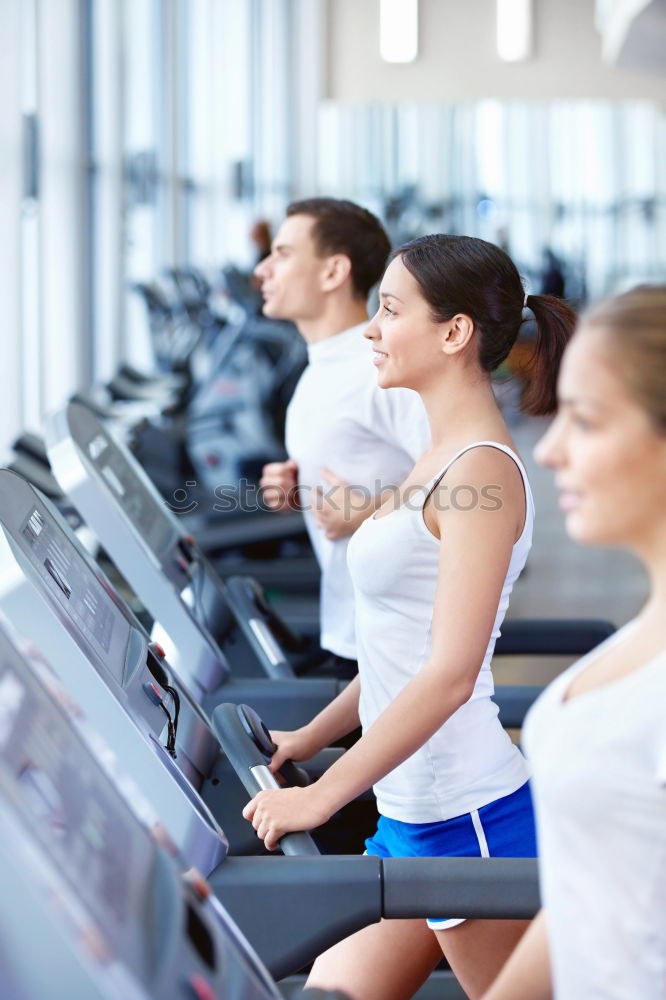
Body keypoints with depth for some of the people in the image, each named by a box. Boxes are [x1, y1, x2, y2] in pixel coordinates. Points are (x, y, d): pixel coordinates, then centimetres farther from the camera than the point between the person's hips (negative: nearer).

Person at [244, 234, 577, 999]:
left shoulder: (481, 473, -16)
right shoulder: (440, 461, 12)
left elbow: (451, 672, -23)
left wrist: (323, 794, -22)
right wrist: (308, 740, 18)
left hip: (467, 819, -9)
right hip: (410, 814, 9)